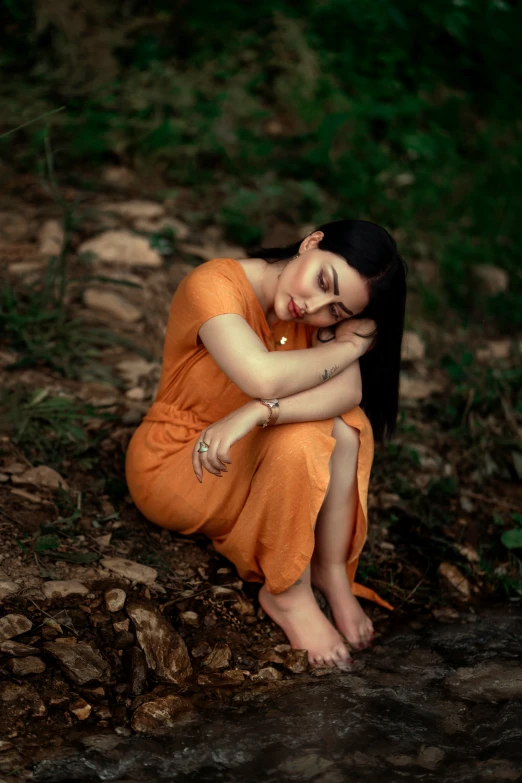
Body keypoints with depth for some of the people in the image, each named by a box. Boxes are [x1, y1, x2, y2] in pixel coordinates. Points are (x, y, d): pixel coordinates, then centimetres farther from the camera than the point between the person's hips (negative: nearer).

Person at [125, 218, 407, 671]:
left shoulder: (319, 320, -8)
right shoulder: (216, 284, -25)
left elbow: (348, 390, -27)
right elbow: (263, 378, -41)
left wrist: (255, 413, -43)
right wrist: (346, 347, -26)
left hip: (248, 467, 6)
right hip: (173, 465, -5)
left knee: (348, 425, -21)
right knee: (298, 437, -31)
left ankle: (332, 573, -11)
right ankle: (287, 594, -14)